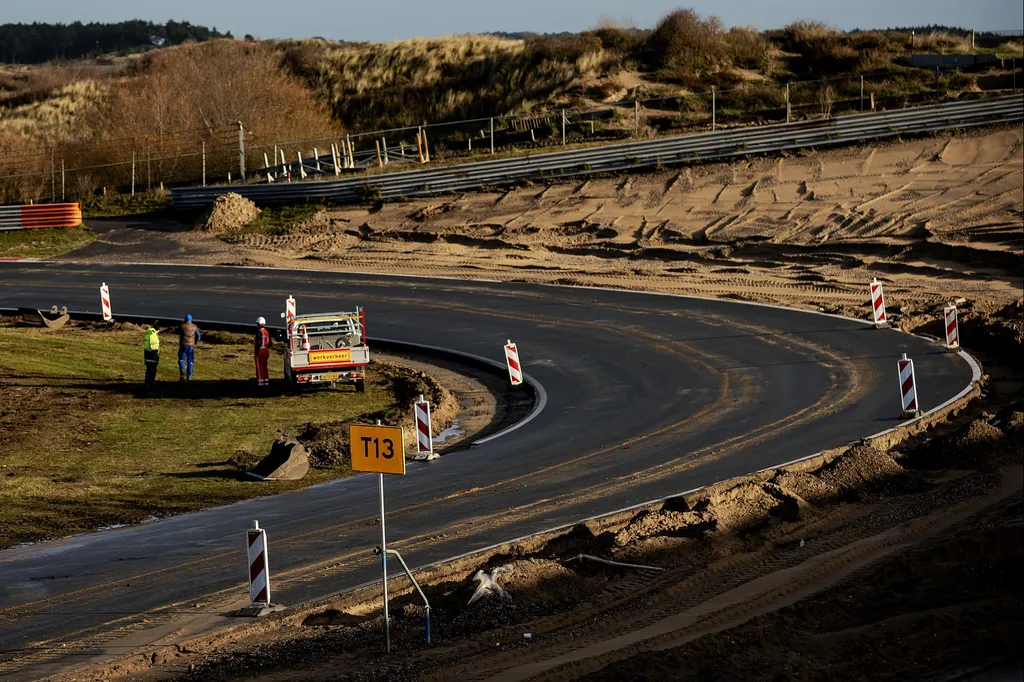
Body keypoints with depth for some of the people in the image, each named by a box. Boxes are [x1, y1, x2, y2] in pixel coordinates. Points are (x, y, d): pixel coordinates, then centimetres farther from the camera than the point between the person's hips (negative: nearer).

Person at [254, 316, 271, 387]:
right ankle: (266, 380, 18)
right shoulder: (267, 332, 9)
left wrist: (256, 352, -17)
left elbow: (258, 343, -21)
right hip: (266, 351, 8)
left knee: (259, 367, -2)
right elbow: (269, 343, 13)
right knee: (264, 366, 16)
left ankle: (260, 381, -2)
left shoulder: (259, 332, -17)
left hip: (260, 351, -8)